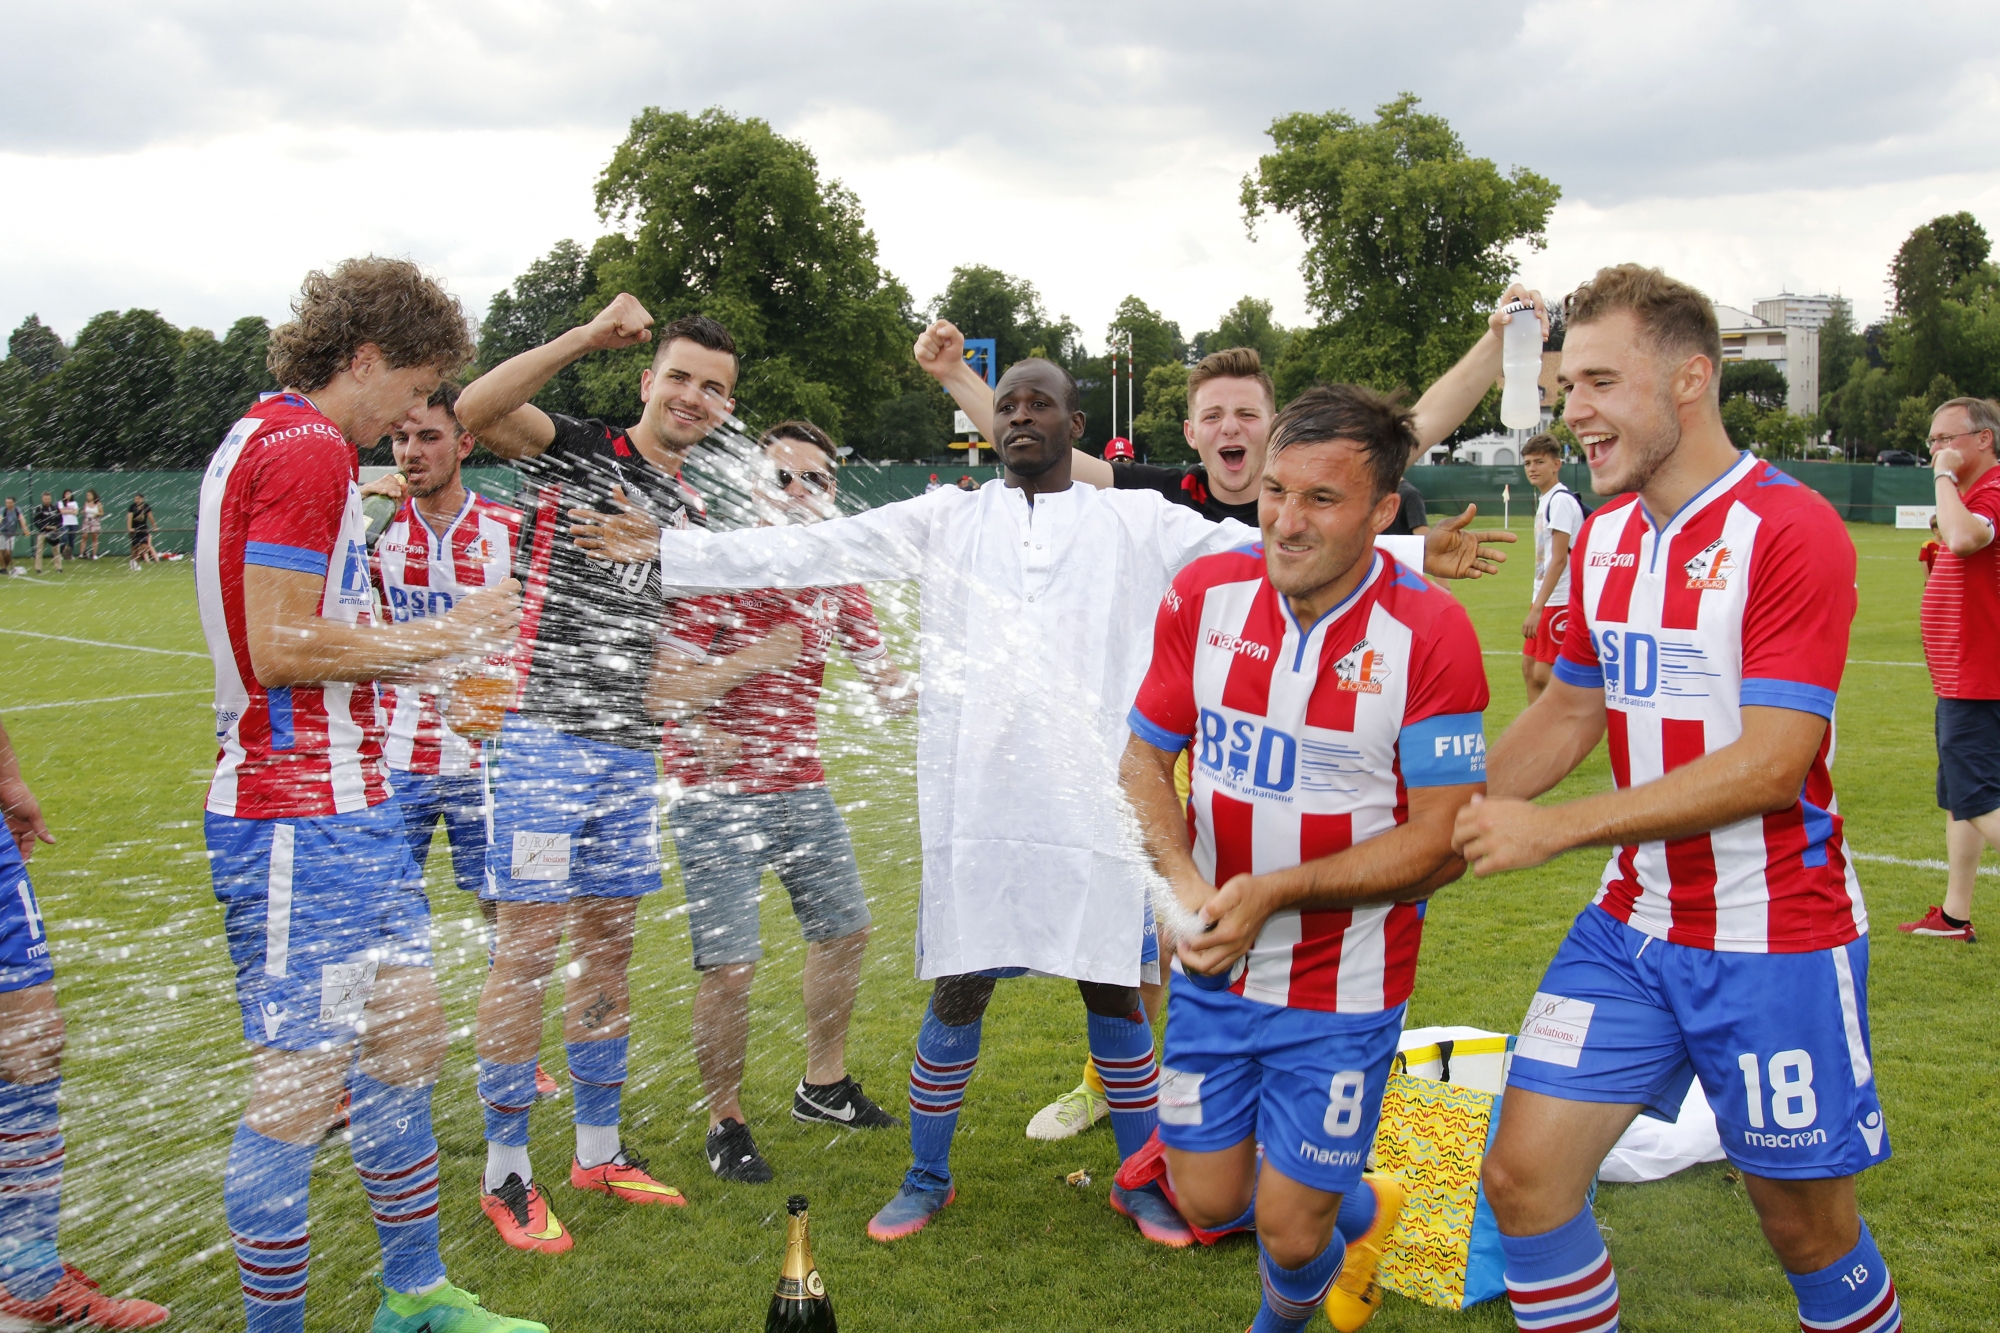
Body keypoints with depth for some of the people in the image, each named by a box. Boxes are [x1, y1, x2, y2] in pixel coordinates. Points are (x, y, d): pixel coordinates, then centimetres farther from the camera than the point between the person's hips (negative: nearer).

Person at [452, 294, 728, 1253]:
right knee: (529, 949, -5)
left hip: (630, 751, 7)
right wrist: (586, 338, -27)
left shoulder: (690, 515, 17)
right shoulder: (577, 454, -2)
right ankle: (506, 1171, 5)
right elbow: (475, 410, -23)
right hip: (544, 735, -7)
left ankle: (597, 1148, 23)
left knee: (609, 946, 12)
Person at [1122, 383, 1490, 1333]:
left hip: (1344, 988, -4)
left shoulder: (1429, 633, -18)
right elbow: (1145, 757, 3)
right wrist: (1184, 880, -16)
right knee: (1208, 1201, 12)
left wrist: (1274, 892, -23)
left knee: (1289, 1230, 3)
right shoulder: (1204, 595, -6)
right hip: (1214, 971, 4)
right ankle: (1360, 1207, 44)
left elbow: (1443, 842, -16)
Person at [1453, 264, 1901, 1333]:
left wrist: (1555, 828, -23)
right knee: (1523, 1176, -1)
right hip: (1631, 924, 6)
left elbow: (1771, 764, -22)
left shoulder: (1791, 530, -16)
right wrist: (1447, 813, 7)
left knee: (1804, 1223, 9)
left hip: (1774, 939, -6)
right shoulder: (1603, 534, 7)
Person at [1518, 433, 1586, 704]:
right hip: (1546, 600, 10)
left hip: (1560, 602, -10)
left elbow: (1559, 559, -22)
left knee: (1544, 674, -10)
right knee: (1529, 667, 15)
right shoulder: (1546, 499, 13)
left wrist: (1537, 608, -25)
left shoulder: (1560, 500, -16)